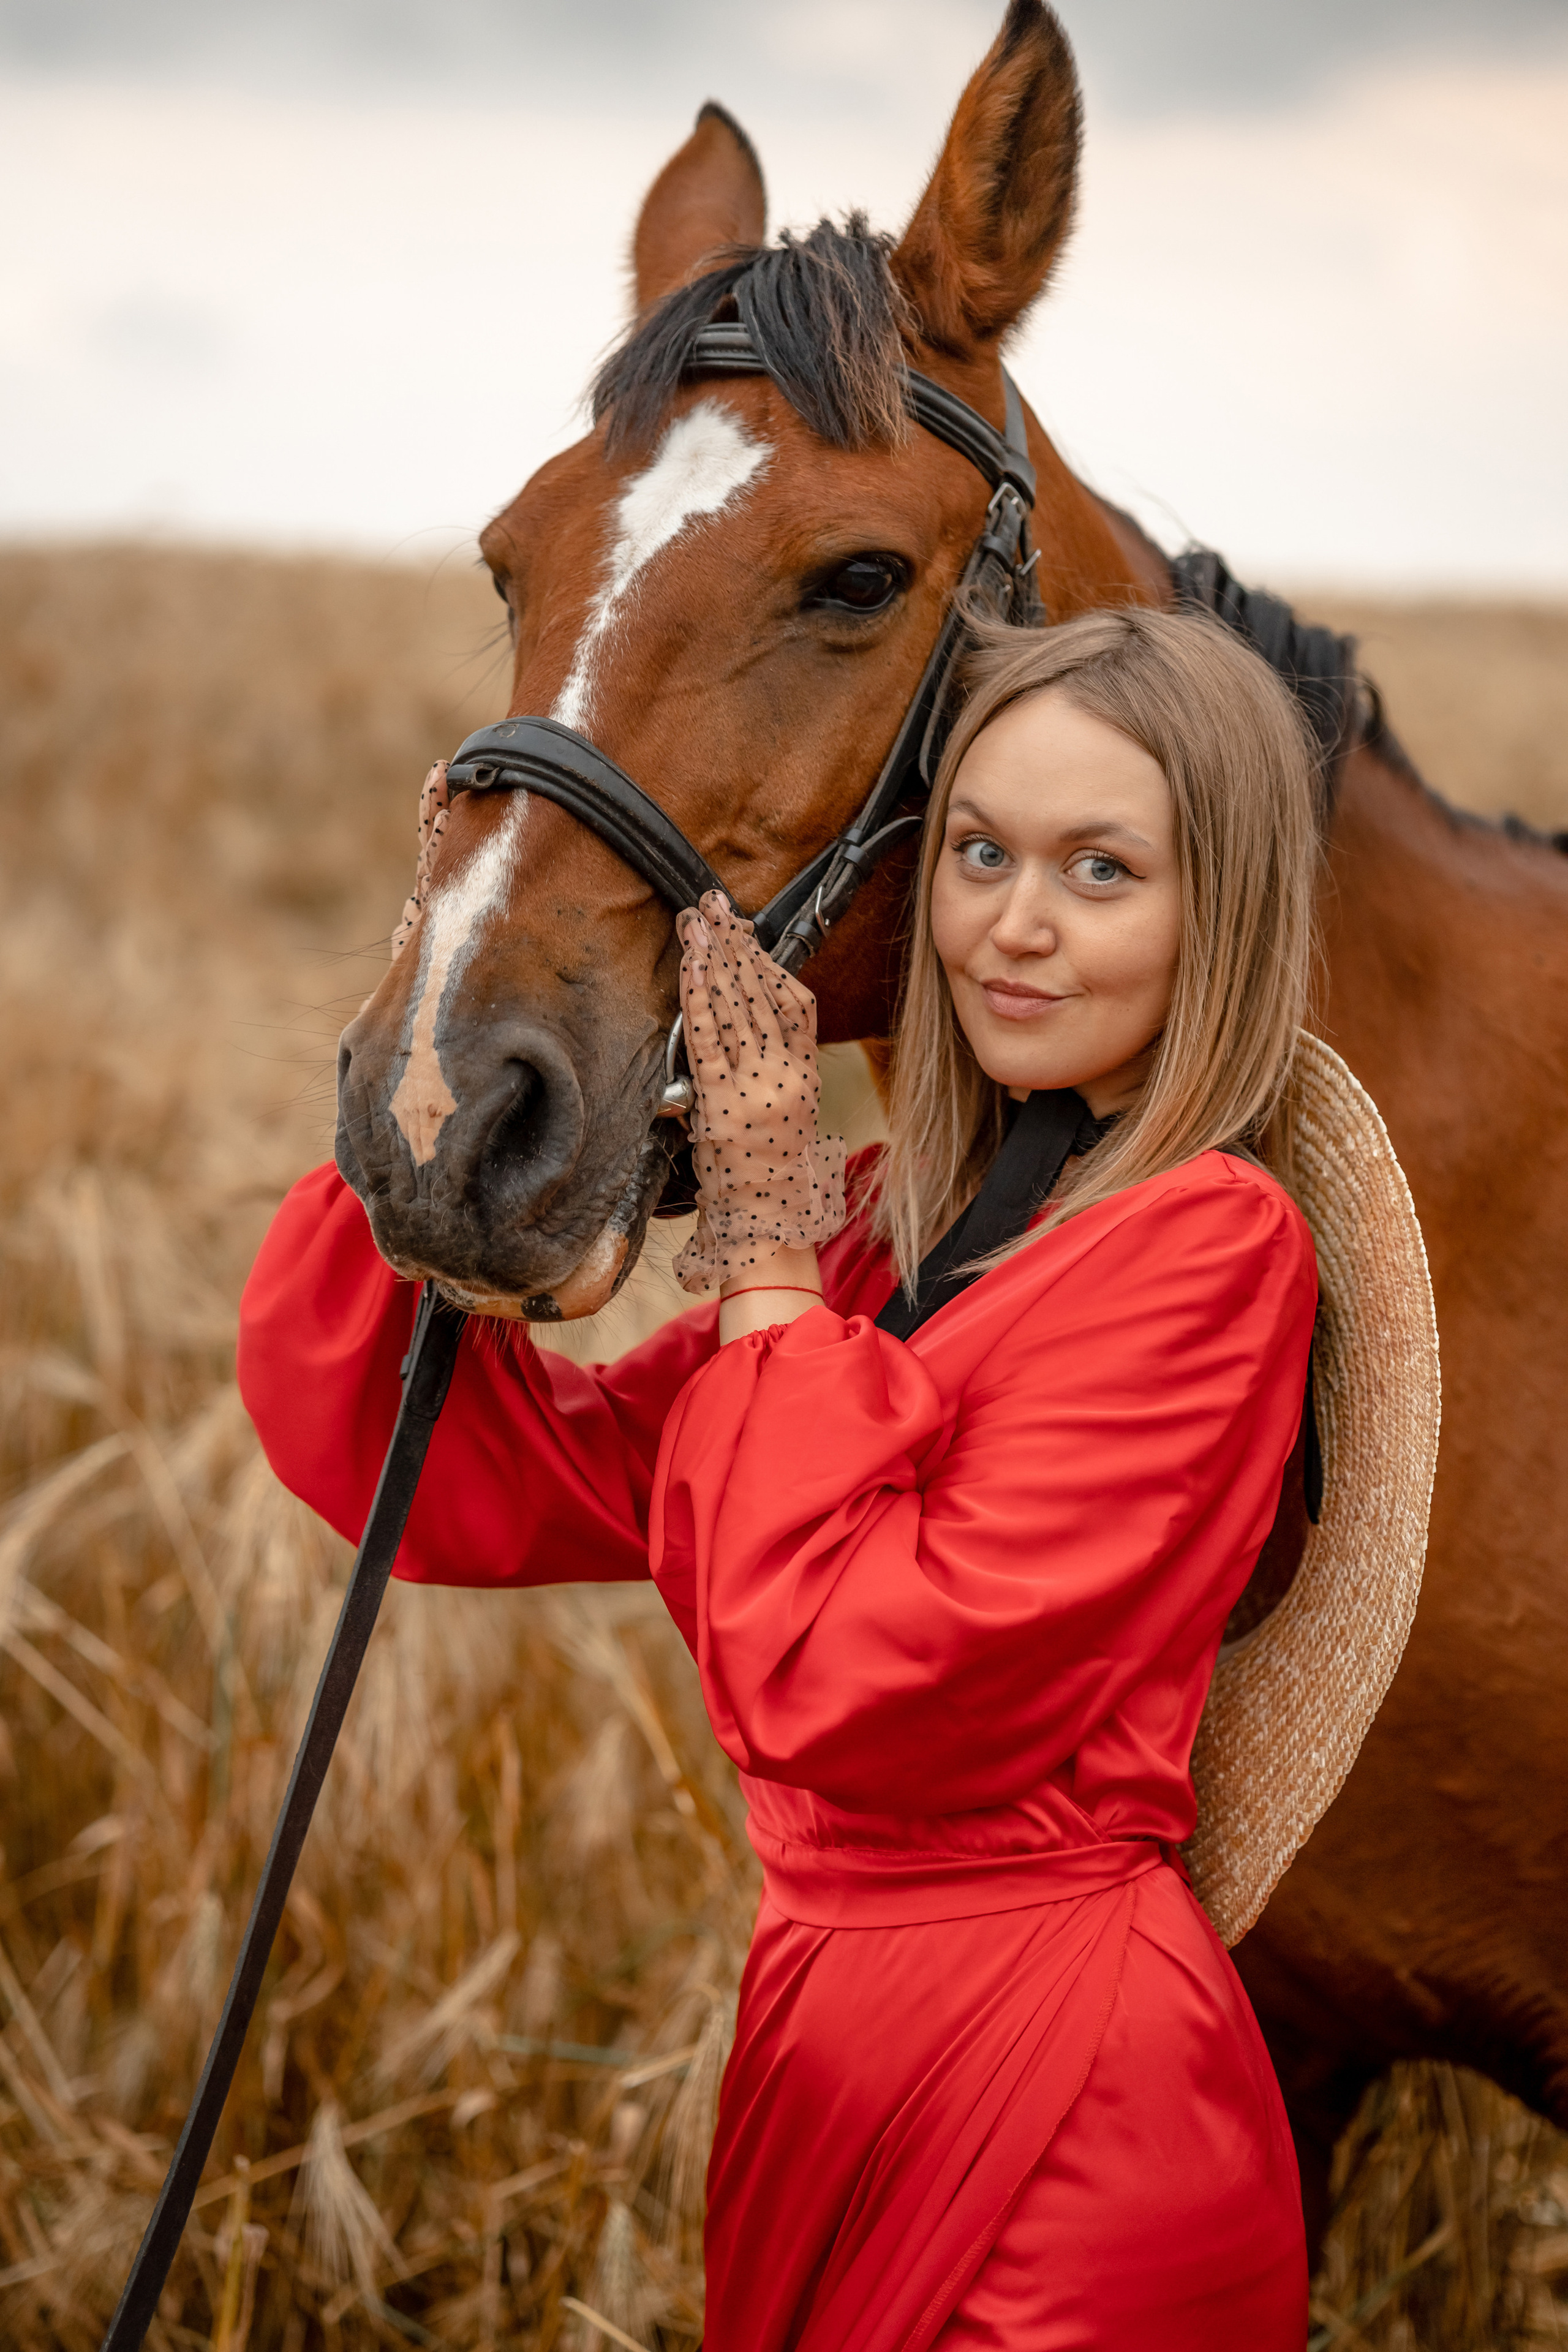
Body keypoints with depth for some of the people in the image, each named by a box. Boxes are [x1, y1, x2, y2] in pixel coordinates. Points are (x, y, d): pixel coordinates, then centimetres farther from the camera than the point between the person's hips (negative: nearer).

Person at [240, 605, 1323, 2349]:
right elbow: (485, 1491, 1)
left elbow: (853, 1683, -22)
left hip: (1049, 2081, -7)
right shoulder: (903, 1223, 7)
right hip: (829, 2033, 8)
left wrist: (762, 1249, -15)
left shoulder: (1211, 1242, -16)